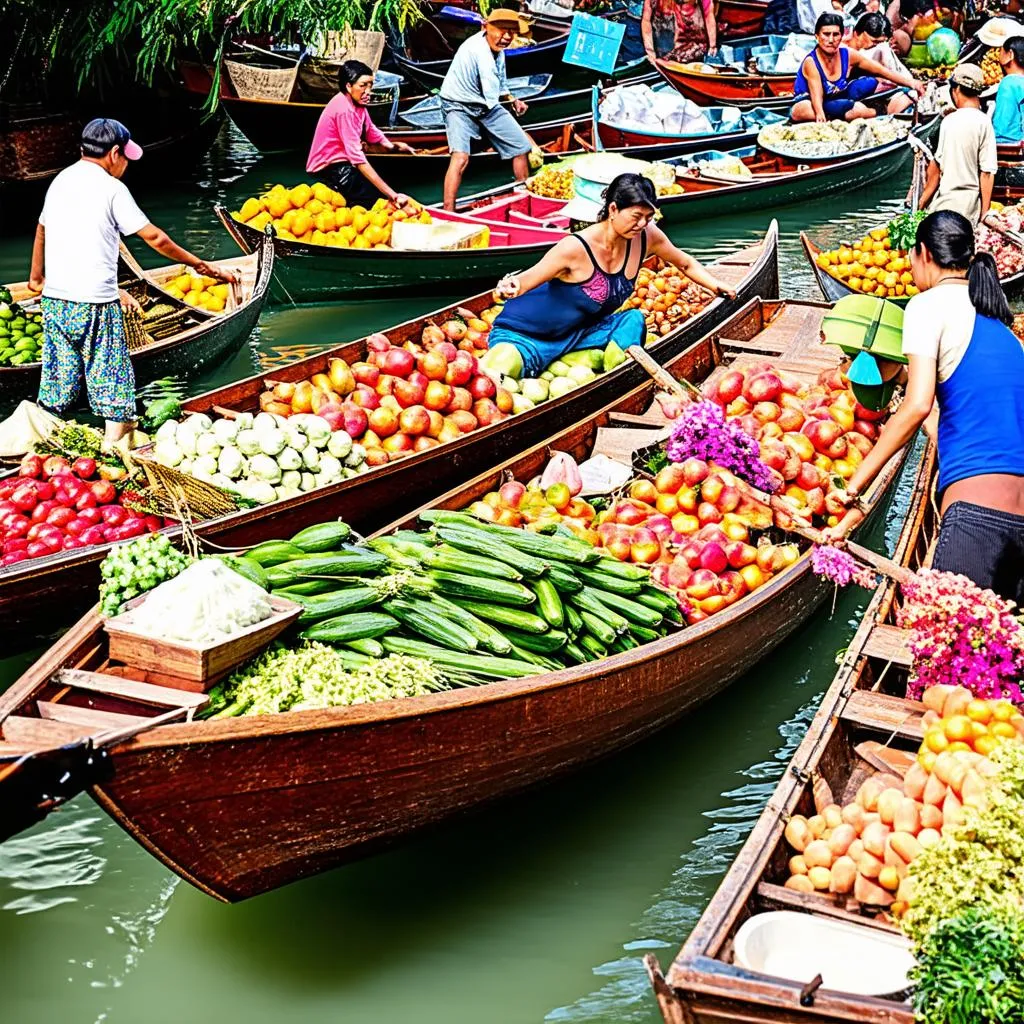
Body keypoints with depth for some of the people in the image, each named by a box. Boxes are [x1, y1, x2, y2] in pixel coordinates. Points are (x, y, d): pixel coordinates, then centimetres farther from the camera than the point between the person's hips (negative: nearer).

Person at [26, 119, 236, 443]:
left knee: (58, 370, 15)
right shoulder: (111, 188, -9)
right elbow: (155, 238, -10)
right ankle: (115, 440, 4)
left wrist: (36, 277, 39)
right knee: (109, 373, 3)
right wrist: (201, 265, -1)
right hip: (94, 302, -6)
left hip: (53, 298, 6)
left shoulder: (60, 181, 10)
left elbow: (42, 230, 24)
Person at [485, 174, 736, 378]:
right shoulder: (576, 249, -28)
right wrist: (510, 288, -47)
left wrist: (716, 285, 0)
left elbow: (685, 264, 11)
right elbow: (524, 280, -25)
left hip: (581, 332, 6)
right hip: (524, 334, -6)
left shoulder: (648, 237, -8)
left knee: (633, 320, -17)